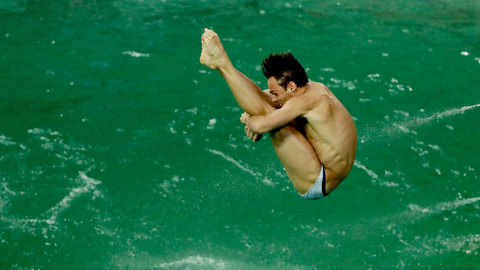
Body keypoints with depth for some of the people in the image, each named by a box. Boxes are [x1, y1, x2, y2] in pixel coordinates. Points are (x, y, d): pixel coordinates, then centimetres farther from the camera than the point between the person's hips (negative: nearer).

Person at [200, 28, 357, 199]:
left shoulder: (307, 101, -25)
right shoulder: (314, 88, 4)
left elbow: (260, 125, -33)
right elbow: (262, 96, 17)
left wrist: (248, 119, -11)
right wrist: (250, 112, -2)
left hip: (317, 184, -10)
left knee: (268, 113, -21)